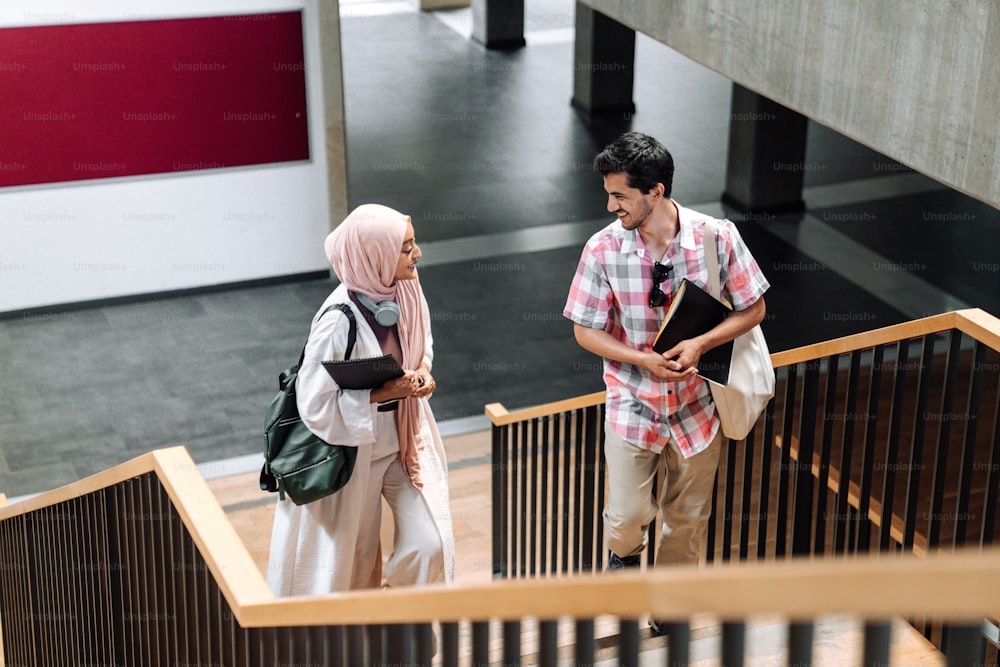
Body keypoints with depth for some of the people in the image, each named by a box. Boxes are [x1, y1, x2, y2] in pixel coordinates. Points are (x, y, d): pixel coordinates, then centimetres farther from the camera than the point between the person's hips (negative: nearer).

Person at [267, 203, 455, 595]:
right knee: (354, 555, 15)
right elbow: (315, 404, -24)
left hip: (406, 440, 6)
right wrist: (382, 393, -28)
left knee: (430, 544, 2)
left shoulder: (406, 289, -9)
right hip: (355, 450, -5)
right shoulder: (338, 322, -30)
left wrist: (423, 371, -8)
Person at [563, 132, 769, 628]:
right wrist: (646, 360, -20)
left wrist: (699, 344, -21)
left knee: (688, 519, 15)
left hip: (697, 403, 1)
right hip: (633, 402, -1)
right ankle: (625, 556, 35)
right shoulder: (603, 249, -14)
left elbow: (752, 309, -4)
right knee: (626, 519, -2)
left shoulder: (717, 237, -14)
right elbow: (586, 331, -5)